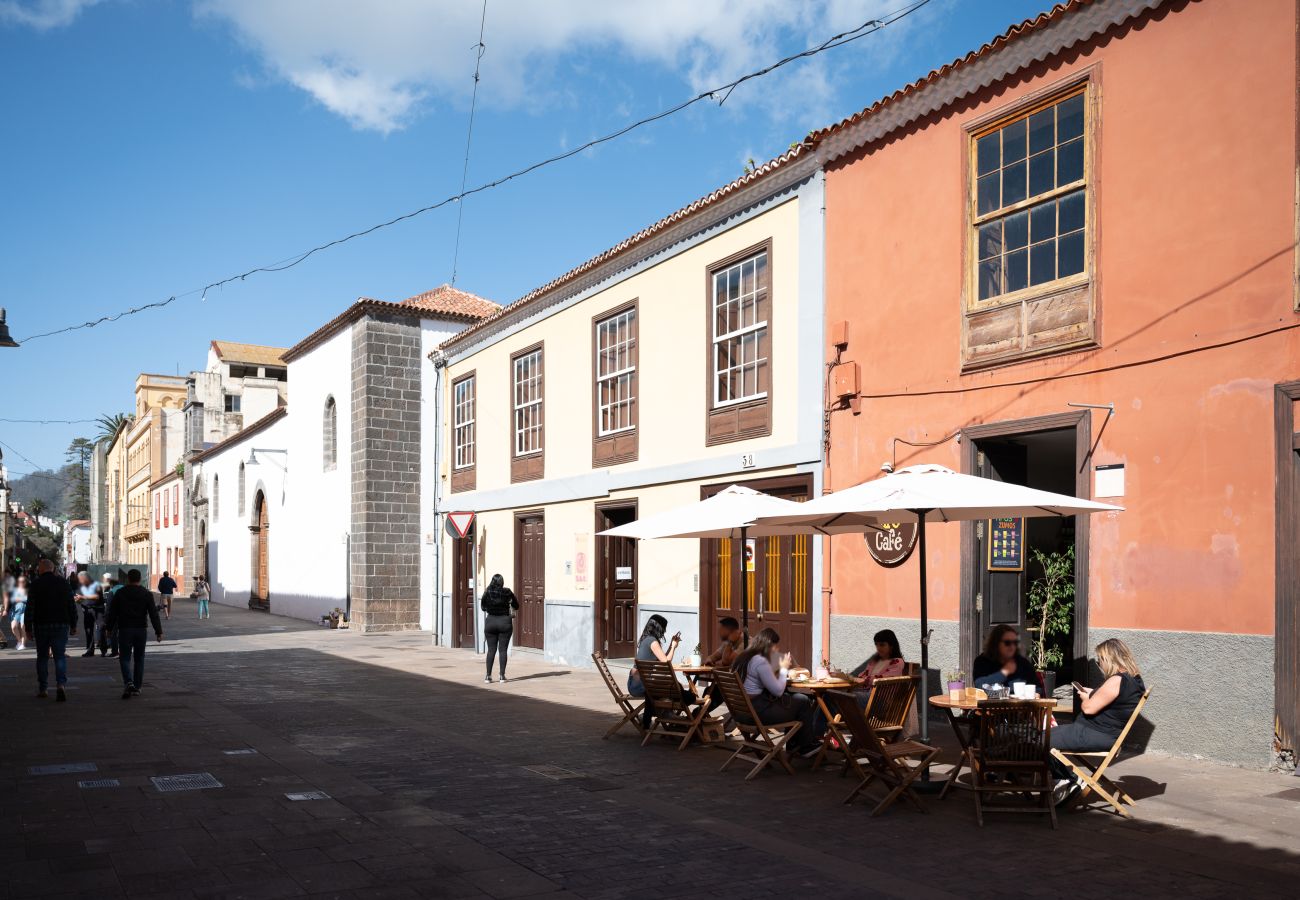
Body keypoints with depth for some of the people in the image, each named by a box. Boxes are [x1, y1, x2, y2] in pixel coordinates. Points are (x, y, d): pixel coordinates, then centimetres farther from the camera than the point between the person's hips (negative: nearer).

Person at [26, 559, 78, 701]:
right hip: (61, 625, 1)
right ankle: (60, 685, -18)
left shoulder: (36, 584, -4)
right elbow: (72, 606, 6)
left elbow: (30, 608, -7)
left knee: (42, 657, 12)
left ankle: (43, 689, 16)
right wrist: (73, 626, 12)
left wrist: (28, 628, -2)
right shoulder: (63, 583, 5)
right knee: (60, 656, 1)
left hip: (41, 626, -1)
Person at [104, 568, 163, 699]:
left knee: (125, 658, 1)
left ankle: (128, 682, -21)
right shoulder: (147, 594, 0)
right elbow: (154, 614, -4)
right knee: (139, 659, 12)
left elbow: (112, 613, 3)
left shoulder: (120, 593, 0)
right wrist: (159, 632, -4)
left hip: (124, 630, -1)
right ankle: (137, 687, 14)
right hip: (141, 630, 1)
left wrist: (110, 629, 12)